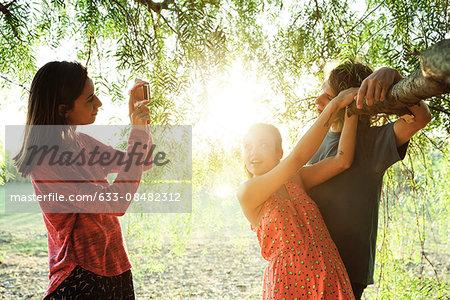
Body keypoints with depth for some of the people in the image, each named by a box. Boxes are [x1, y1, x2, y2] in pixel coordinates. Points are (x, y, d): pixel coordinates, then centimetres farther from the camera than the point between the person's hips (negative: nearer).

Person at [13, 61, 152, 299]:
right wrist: (138, 133, -23)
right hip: (81, 280, -8)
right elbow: (116, 203, -27)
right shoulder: (47, 163, -21)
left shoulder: (81, 143, 4)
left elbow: (141, 164, 14)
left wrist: (140, 120, -1)